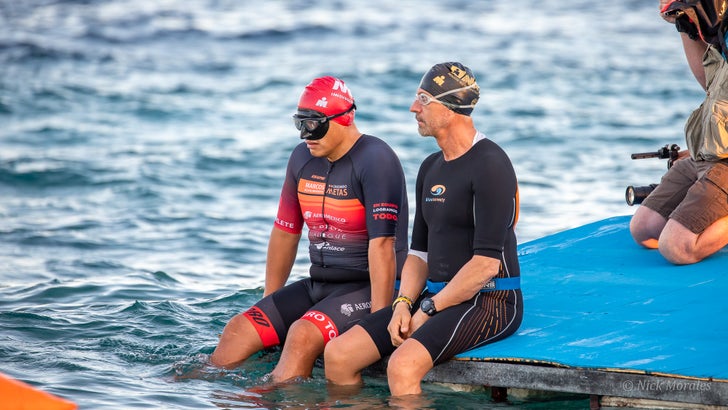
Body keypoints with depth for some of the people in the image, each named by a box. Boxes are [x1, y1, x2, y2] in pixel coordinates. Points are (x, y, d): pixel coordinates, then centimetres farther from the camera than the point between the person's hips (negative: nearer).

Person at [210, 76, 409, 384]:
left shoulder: (375, 160, -15)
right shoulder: (303, 158, 9)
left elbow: (382, 244, -22)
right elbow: (285, 232, 17)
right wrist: (268, 306, 18)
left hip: (367, 288, -8)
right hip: (317, 285, 8)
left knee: (303, 335, -32)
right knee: (238, 330, -6)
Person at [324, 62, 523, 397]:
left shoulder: (490, 164, -13)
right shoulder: (431, 168, 16)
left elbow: (487, 262, -19)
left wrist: (429, 310, -15)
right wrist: (403, 305, -2)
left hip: (489, 303, -9)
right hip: (438, 299, 9)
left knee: (402, 366, -32)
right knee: (337, 355, -5)